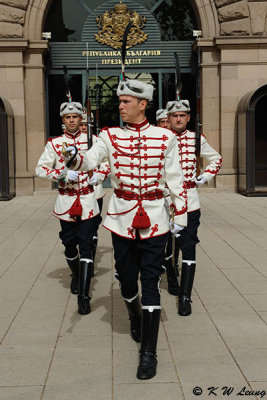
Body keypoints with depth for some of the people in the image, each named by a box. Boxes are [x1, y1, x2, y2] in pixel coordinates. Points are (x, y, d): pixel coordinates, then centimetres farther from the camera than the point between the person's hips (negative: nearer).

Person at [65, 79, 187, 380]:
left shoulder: (165, 138, 0)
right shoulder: (110, 136, 1)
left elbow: (175, 178, 4)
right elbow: (90, 160, -16)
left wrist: (180, 215, 3)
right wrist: (76, 159, -39)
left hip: (154, 220, -1)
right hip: (122, 217, 2)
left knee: (151, 282, -3)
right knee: (127, 278, 11)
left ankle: (149, 351, 4)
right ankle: (135, 318, 44)